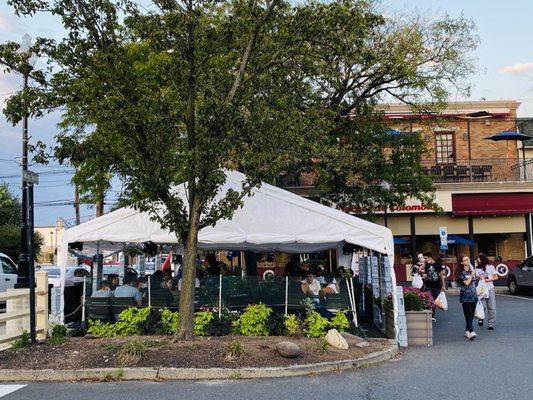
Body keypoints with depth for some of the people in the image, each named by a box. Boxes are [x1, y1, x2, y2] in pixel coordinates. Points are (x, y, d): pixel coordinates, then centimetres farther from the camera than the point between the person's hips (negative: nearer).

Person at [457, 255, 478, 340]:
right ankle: (471, 332, -23)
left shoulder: (472, 270, 14)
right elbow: (466, 283, -15)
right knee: (468, 315, -13)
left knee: (471, 315, 8)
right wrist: (472, 275, -10)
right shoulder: (461, 272, -5)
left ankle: (467, 331, 17)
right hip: (465, 296, -7)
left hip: (473, 296, 7)